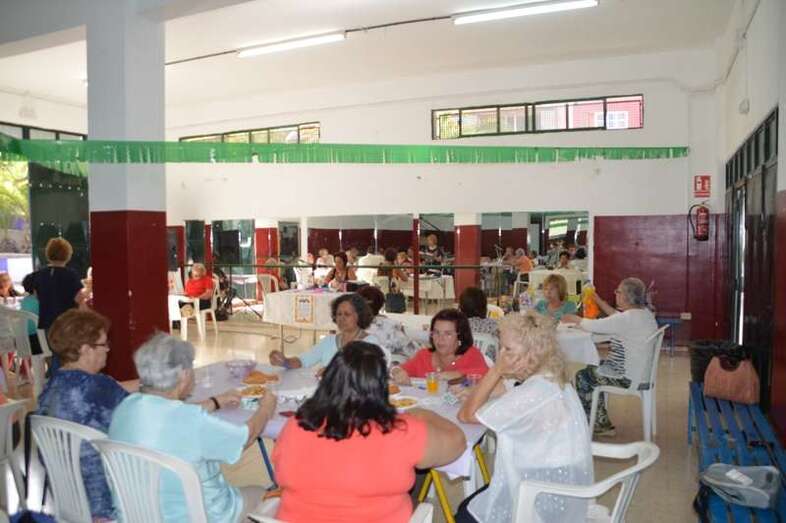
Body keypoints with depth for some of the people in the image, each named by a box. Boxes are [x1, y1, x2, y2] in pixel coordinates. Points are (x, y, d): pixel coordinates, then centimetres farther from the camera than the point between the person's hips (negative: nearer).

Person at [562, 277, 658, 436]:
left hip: (627, 377, -10)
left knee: (582, 376, 7)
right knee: (593, 369, 22)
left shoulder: (629, 318, -26)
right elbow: (618, 317, 20)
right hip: (641, 370, 10)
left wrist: (574, 319, -3)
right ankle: (601, 423, 25)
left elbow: (594, 326, -21)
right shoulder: (645, 313, 4)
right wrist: (599, 301, 21)